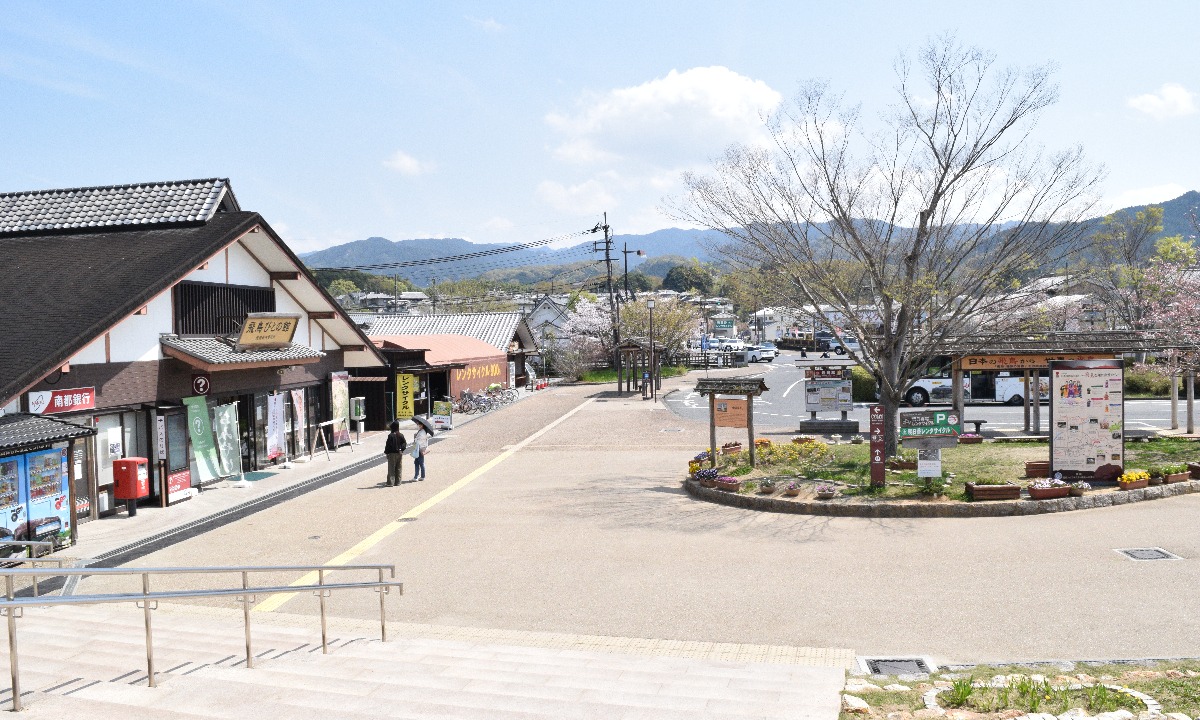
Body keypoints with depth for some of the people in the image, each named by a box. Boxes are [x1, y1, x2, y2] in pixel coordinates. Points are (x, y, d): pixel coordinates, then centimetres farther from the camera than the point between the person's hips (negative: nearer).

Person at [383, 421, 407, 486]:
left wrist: (386, 452, -3)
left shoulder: (391, 435, -16)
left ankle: (390, 482, -2)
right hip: (399, 453, 5)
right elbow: (404, 444, 1)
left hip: (392, 454, -5)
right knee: (399, 469, 12)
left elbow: (388, 445, -14)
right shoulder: (401, 435, 0)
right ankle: (397, 482, 16)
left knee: (391, 469, 0)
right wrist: (401, 449, 8)